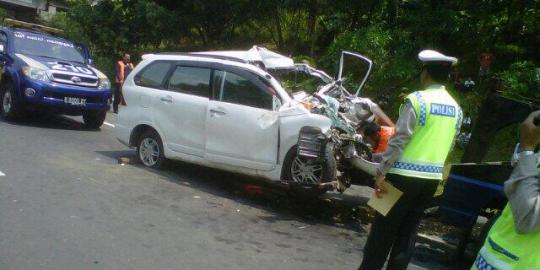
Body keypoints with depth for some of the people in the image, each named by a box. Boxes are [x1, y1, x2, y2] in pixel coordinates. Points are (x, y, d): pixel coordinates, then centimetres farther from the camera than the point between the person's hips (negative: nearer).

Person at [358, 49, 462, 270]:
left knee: (383, 229, 4)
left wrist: (381, 172, -13)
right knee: (408, 231, 14)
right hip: (432, 178, 6)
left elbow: (399, 140, -17)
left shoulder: (417, 100, -13)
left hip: (405, 175, -6)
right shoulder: (456, 108, 8)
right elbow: (448, 146, 13)